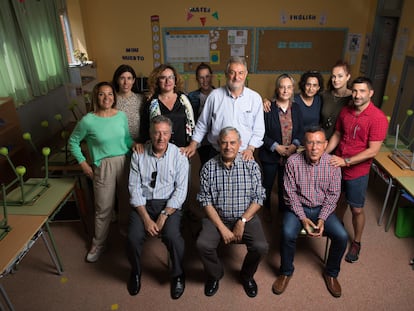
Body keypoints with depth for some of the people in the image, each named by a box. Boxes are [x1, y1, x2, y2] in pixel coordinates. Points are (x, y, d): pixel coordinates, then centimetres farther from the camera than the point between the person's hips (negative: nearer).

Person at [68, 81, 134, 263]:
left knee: (127, 202, 16)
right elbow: (73, 142, 1)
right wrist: (83, 163, -3)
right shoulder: (88, 121, -12)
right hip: (103, 167, -3)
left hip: (124, 163, 3)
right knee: (103, 208, 7)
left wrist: (134, 144, -5)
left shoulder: (121, 116, -1)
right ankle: (98, 244, 28)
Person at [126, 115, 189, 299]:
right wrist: (146, 218, -13)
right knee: (133, 238, -22)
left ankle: (178, 275, 4)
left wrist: (163, 216, -16)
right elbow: (134, 188, -3)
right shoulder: (139, 155, 1)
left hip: (169, 203, -1)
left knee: (172, 236, -27)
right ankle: (135, 273, 13)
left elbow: (180, 190, -6)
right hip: (143, 203, 2)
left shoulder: (179, 156, -3)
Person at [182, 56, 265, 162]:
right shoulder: (215, 95, -2)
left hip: (244, 155, 0)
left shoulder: (255, 98, -1)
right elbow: (202, 124, 6)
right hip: (217, 154, 0)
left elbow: (258, 130, 3)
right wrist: (193, 145, 3)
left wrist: (250, 149, -7)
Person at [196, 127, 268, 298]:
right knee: (203, 244, -23)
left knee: (260, 247, -22)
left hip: (246, 217, 0)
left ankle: (247, 276, 15)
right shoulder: (209, 167, -2)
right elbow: (206, 201, -5)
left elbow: (258, 198, -2)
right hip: (217, 218, 0)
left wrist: (242, 221, -13)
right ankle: (214, 274, 13)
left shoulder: (251, 166, -2)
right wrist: (222, 228, -13)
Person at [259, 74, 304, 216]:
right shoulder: (268, 108, -12)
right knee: (268, 183, 15)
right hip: (270, 155, -3)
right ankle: (266, 210, 38)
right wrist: (276, 147, -17)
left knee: (285, 185, 16)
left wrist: (295, 145, -11)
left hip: (290, 155, 3)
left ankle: (283, 210, 37)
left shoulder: (296, 108, 2)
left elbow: (301, 130, 6)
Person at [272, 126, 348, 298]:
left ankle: (331, 273, 12)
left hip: (323, 208, 2)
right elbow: (291, 194, -10)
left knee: (342, 236, -18)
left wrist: (322, 219, -13)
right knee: (287, 234, -27)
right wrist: (303, 218, -17)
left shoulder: (333, 163, -9)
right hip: (298, 207, -2)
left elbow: (333, 195, -3)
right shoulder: (293, 161, -14)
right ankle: (286, 271, 2)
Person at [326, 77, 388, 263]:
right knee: (339, 201, 21)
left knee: (357, 210, 9)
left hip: (357, 171, -4)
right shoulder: (345, 111, 0)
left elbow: (373, 150, -20)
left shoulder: (378, 118, -18)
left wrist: (346, 161, -25)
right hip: (337, 166, 5)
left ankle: (356, 243, 31)